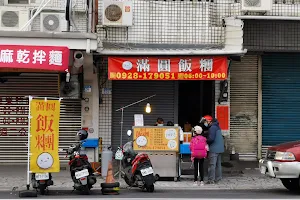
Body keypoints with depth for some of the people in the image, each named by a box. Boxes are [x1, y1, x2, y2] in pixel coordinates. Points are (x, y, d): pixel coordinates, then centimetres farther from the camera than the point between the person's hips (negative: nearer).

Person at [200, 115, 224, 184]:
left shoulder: (212, 127, -15)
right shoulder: (216, 126, 17)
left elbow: (211, 139, -23)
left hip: (214, 149, -10)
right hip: (219, 149, 10)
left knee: (212, 164, -8)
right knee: (218, 164, 14)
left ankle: (211, 180, -8)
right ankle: (218, 178, 20)